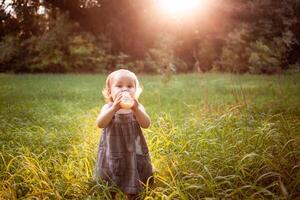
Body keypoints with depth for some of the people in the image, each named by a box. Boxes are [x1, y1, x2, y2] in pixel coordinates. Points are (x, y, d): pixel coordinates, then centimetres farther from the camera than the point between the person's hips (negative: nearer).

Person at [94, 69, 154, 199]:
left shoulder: (137, 107, -4)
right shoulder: (108, 108, -8)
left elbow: (146, 124, -18)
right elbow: (100, 124, -25)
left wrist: (135, 109, -32)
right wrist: (114, 108, -37)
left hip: (134, 153, 1)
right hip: (113, 154, -1)